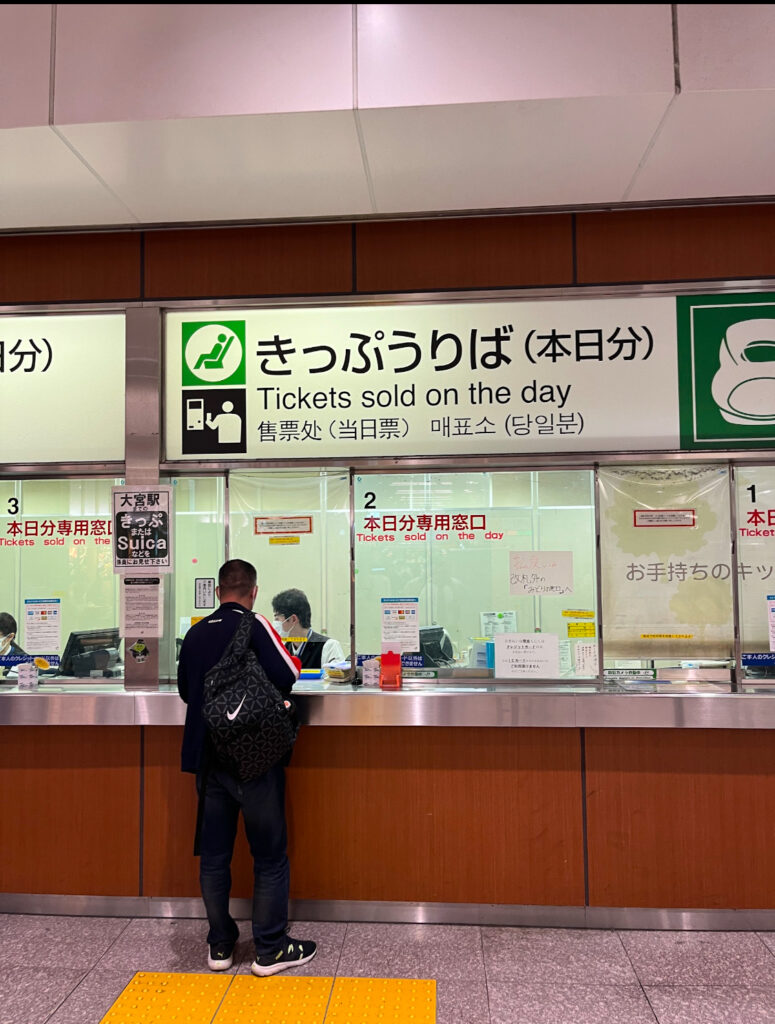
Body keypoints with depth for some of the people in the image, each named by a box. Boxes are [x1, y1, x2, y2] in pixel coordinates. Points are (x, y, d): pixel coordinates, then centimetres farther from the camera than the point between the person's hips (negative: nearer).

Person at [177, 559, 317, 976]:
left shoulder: (195, 633, 5)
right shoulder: (254, 626, -12)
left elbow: (185, 690, 16)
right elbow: (287, 676, -21)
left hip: (207, 758, 6)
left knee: (213, 855, 15)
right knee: (270, 856, 7)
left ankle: (220, 946, 26)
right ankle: (270, 949, 15)